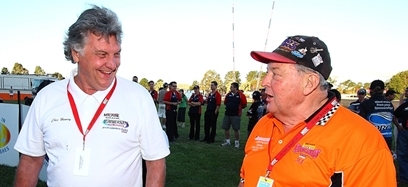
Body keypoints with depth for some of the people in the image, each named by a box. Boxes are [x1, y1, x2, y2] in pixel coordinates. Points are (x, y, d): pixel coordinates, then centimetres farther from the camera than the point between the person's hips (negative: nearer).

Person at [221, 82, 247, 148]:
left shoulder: (240, 95, -10)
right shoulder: (228, 94, 5)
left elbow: (244, 104, -3)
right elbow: (225, 102, 20)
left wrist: (238, 108, 7)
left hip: (235, 115, -5)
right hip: (227, 114, 5)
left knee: (236, 129, 2)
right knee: (226, 128, 9)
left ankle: (237, 142, 15)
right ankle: (227, 141, 23)